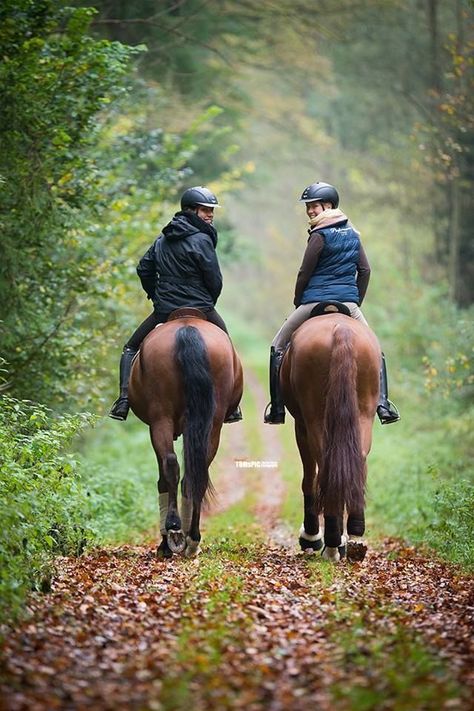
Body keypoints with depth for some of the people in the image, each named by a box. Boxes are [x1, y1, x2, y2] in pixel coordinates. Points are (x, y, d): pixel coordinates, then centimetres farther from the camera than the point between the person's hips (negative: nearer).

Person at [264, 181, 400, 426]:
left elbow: (304, 274, -6)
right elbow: (365, 270, 13)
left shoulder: (320, 236, -8)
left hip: (316, 301, -5)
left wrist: (298, 304, 7)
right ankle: (382, 403, 3)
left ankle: (277, 409, 2)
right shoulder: (353, 235, 11)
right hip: (349, 302, 5)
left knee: (278, 346, 8)